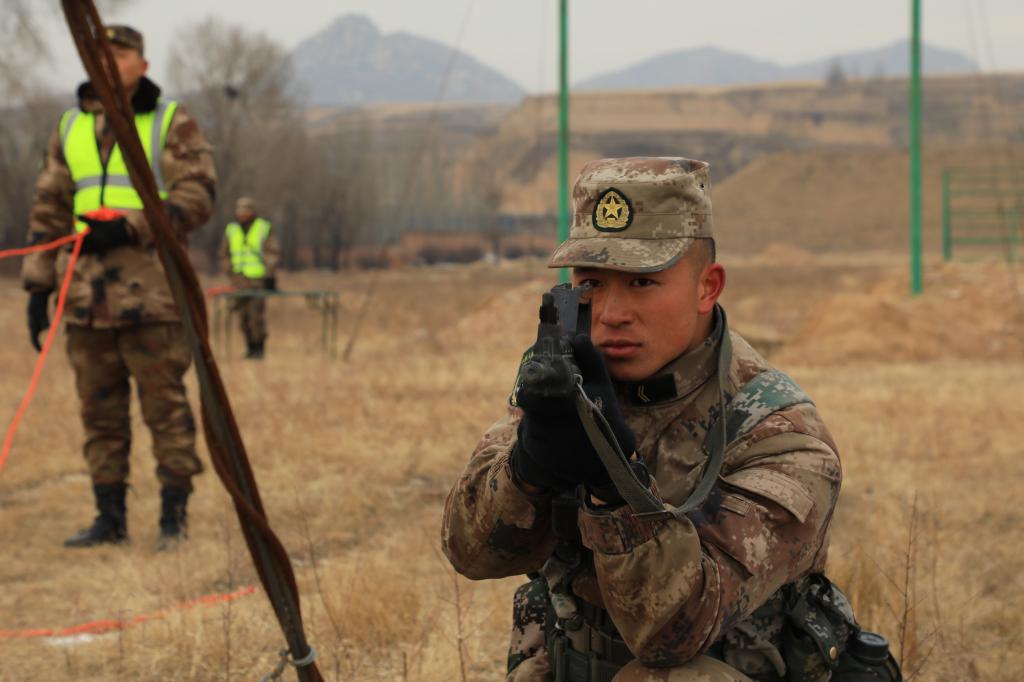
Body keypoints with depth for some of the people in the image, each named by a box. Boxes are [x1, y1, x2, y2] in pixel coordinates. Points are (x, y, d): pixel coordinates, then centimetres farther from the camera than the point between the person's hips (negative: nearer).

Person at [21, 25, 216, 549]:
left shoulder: (172, 124, 2)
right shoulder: (69, 128, 16)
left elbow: (196, 196, -8)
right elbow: (48, 211, 17)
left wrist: (129, 228, -18)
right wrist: (38, 286, 10)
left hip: (151, 294, -5)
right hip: (87, 293, 5)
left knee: (165, 407, -3)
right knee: (99, 410, 7)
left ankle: (174, 518, 3)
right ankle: (110, 518, 14)